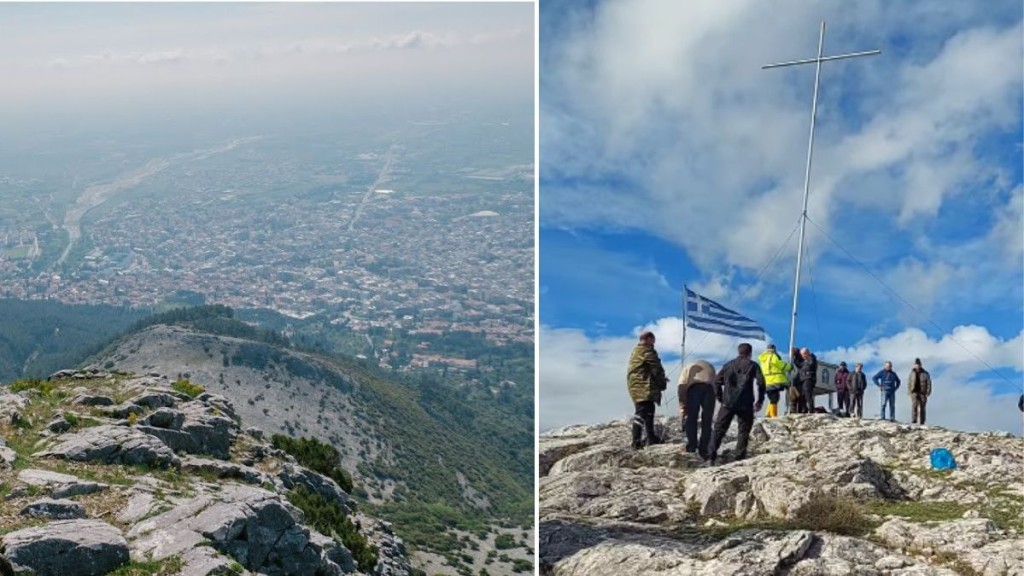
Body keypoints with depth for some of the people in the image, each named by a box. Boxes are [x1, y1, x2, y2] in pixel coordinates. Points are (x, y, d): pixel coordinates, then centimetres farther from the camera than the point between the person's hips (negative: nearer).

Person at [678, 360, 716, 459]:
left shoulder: (687, 367, 32)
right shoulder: (710, 367, 39)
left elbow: (681, 388, 17)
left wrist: (682, 415, 14)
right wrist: (711, 414, 27)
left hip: (693, 387, -1)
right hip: (709, 387, 1)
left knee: (691, 419, 10)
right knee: (706, 421, 11)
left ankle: (691, 448, 5)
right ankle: (703, 450, 9)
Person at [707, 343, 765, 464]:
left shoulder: (728, 365, 13)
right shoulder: (752, 365, 4)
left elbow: (717, 381, 8)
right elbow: (761, 382, -5)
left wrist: (720, 398, 13)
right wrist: (760, 401, 2)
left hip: (728, 403, 2)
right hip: (745, 404, -2)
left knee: (719, 429, 5)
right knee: (744, 430, 8)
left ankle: (711, 455, -4)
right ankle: (740, 457, 1)